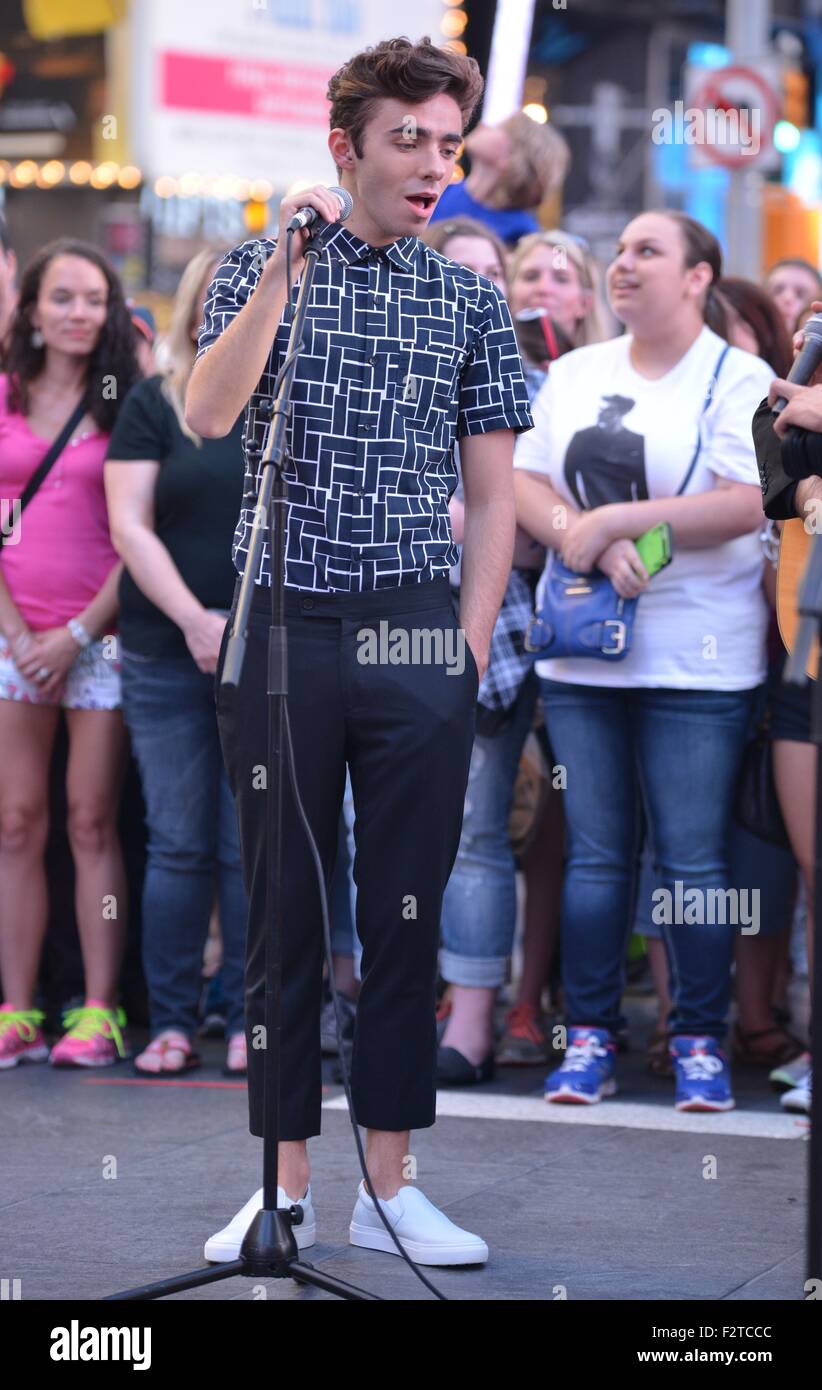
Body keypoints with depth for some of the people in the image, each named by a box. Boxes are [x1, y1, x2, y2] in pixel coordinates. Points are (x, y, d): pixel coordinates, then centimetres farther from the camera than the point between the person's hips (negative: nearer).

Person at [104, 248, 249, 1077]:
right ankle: (171, 1021, 7)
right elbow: (129, 525, -2)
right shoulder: (155, 404, 5)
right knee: (177, 843, 0)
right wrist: (194, 620, -13)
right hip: (166, 658, 0)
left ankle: (249, 1020, 7)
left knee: (252, 845, 0)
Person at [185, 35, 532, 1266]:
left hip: (415, 634, 1)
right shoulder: (262, 274, 6)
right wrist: (288, 263, -16)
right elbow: (208, 414, -12)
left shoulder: (469, 303, 9)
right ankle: (285, 1183, 10)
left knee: (408, 911, 3)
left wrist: (471, 639, 1)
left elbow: (492, 490, 10)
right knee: (284, 908, 3)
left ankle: (389, 1183, 10)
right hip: (283, 623, -1)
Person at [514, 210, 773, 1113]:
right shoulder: (574, 375, 13)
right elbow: (522, 483, 5)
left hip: (696, 656, -4)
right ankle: (589, 1037, 11)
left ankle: (700, 1041, 7)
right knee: (594, 852, 6)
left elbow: (747, 503, -15)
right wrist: (590, 543, -13)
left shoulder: (738, 380, -3)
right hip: (580, 649, 4)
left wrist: (616, 519, -16)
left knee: (692, 858, -2)